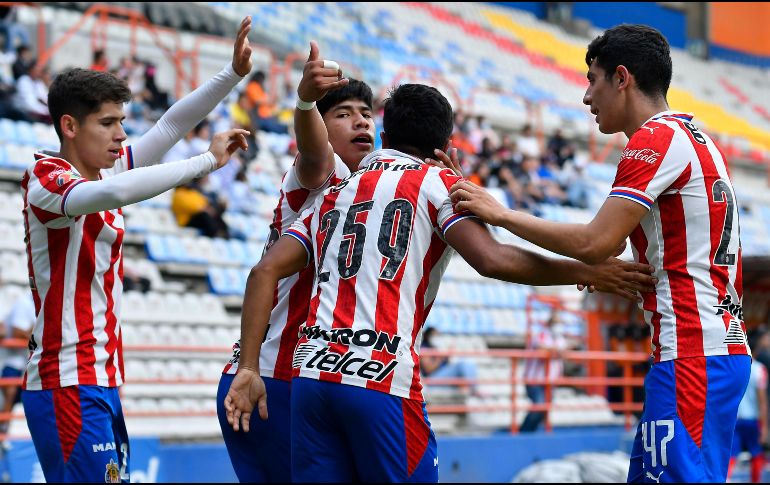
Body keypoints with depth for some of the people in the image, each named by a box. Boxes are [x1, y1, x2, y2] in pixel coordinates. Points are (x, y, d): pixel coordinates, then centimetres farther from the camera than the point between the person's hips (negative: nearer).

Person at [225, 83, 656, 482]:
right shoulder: (437, 183, 7)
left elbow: (266, 272, 12)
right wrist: (586, 273, -1)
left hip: (312, 375, 5)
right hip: (381, 380, -5)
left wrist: (248, 368, 9)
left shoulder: (333, 195, 23)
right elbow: (491, 260, -9)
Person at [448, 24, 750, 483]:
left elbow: (594, 243, -16)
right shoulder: (694, 138, 20)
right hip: (724, 347, 10)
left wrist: (502, 214, -7)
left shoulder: (658, 138, -10)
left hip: (693, 355, -10)